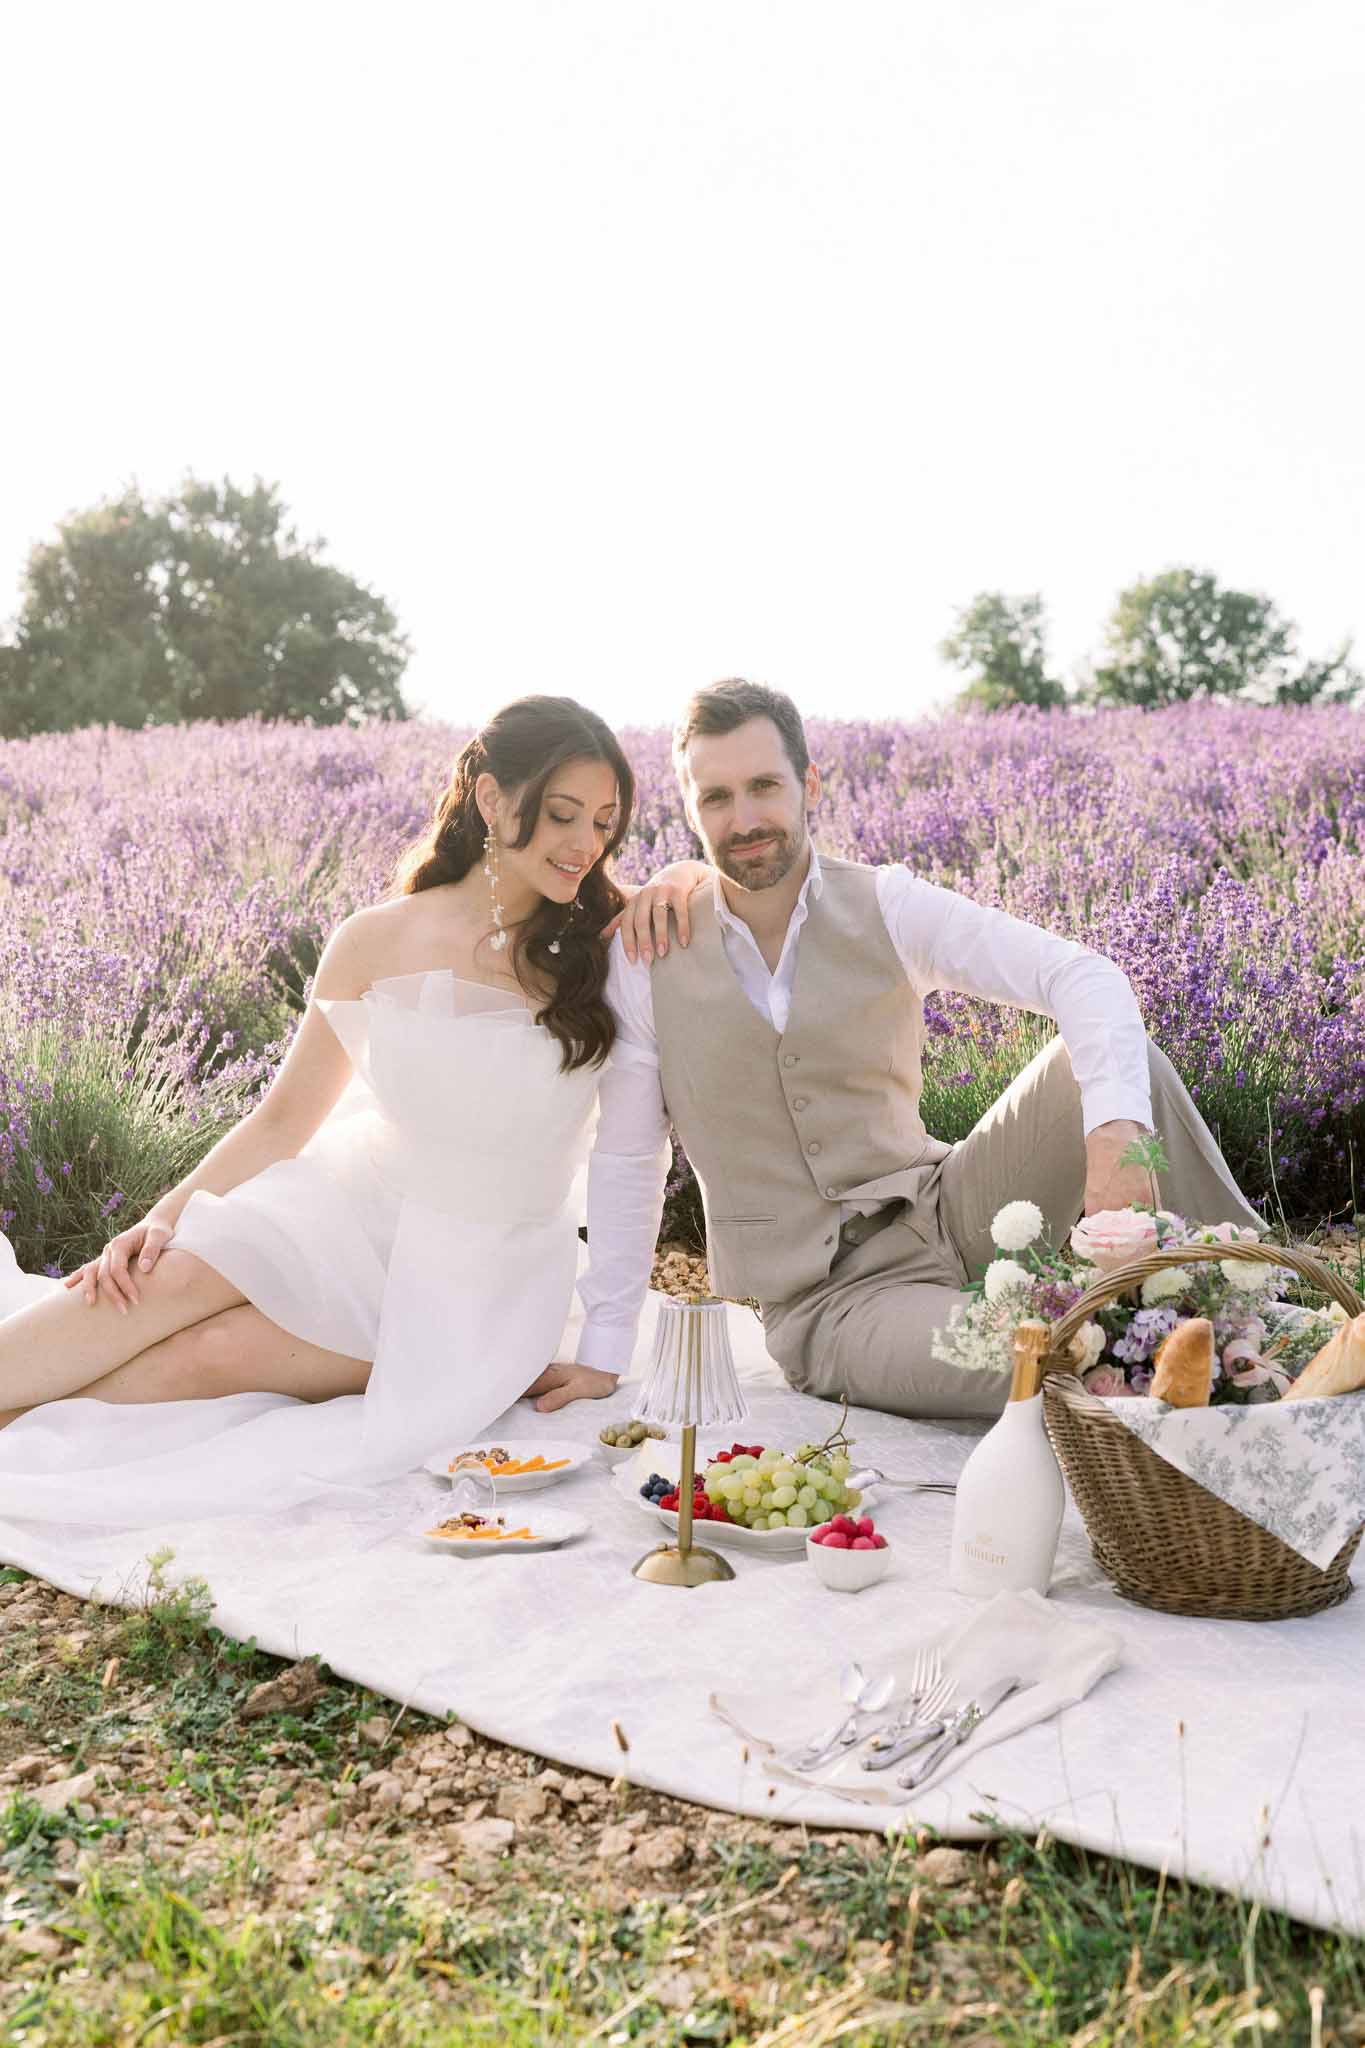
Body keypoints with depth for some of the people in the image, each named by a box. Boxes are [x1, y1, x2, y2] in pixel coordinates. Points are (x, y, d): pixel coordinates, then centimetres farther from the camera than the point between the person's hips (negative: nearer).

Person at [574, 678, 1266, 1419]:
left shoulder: (887, 907, -5)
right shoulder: (646, 955, -5)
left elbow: (1081, 976, -17)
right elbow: (626, 1161, 0)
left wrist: (1116, 1130, -36)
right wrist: (598, 1361, -1)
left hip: (946, 1213, 2)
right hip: (824, 1303, -2)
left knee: (1121, 1057, -21)